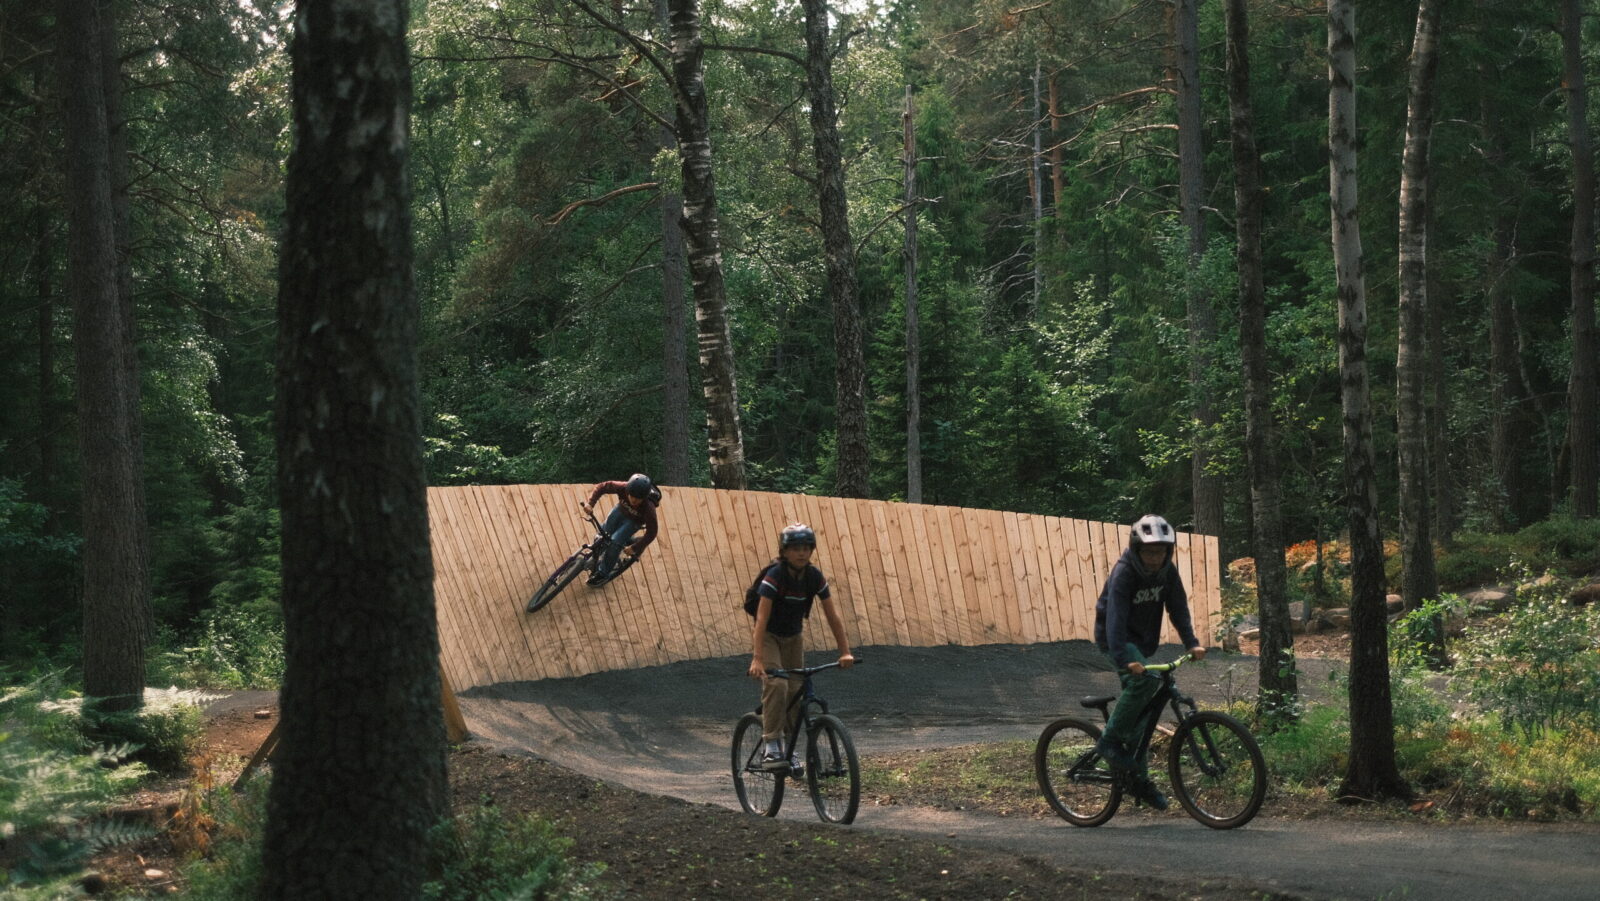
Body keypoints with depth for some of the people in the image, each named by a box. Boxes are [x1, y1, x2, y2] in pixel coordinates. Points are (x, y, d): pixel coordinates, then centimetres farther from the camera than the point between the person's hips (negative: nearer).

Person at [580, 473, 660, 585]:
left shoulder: (648, 508, -40)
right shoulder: (623, 488, -36)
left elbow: (651, 532, -30)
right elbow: (602, 487, -23)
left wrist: (634, 548, -30)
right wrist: (590, 503, -36)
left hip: (633, 521, -3)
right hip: (620, 510, 3)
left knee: (615, 541, -18)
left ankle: (603, 573, 0)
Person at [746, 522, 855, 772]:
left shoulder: (815, 577, -12)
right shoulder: (774, 576, -26)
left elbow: (832, 617, -10)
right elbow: (762, 618, -33)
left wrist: (845, 652, -19)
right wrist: (757, 659, -42)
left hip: (793, 637, 5)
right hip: (768, 636, -5)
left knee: (796, 690, -2)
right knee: (776, 684, -25)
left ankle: (787, 748, 11)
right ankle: (771, 746, -21)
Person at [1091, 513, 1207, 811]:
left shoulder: (1167, 573, -6)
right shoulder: (1123, 573, -26)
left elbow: (1178, 608, -7)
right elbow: (1115, 617, -36)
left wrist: (1192, 643, -22)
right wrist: (1125, 659, -49)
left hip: (1143, 641, 7)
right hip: (1115, 639, -7)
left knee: (1142, 710, 8)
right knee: (1145, 680, -32)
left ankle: (1139, 780, 18)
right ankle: (1110, 741, -19)